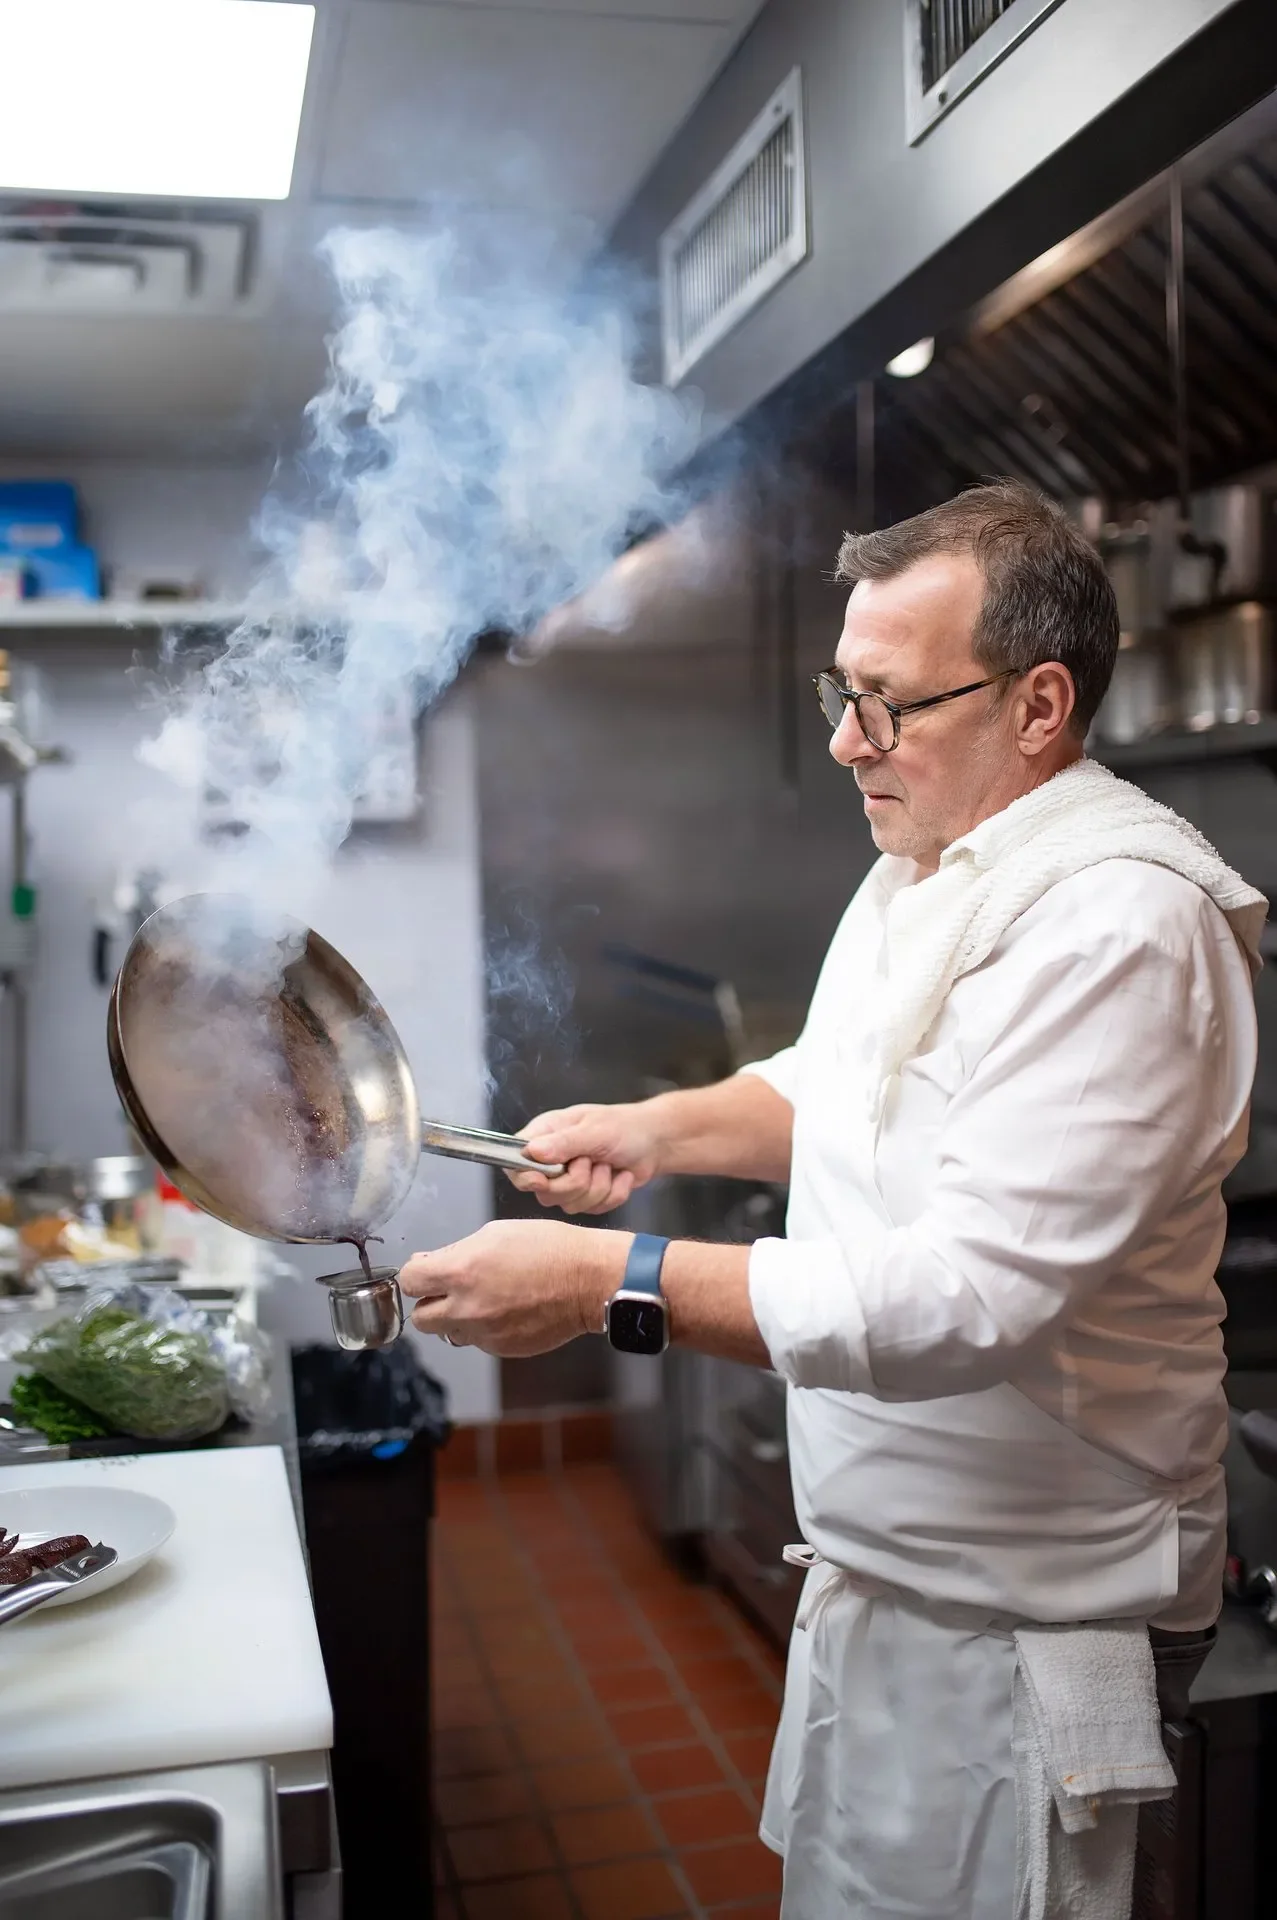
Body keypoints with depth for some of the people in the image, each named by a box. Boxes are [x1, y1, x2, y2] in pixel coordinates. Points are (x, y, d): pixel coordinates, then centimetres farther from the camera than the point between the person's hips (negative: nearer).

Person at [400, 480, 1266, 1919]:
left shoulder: (1117, 925, -26)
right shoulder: (923, 874, 6)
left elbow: (971, 1296, -33)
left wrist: (612, 1285, -34)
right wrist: (658, 1130, 3)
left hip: (1006, 1613, -8)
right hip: (889, 1556, 9)